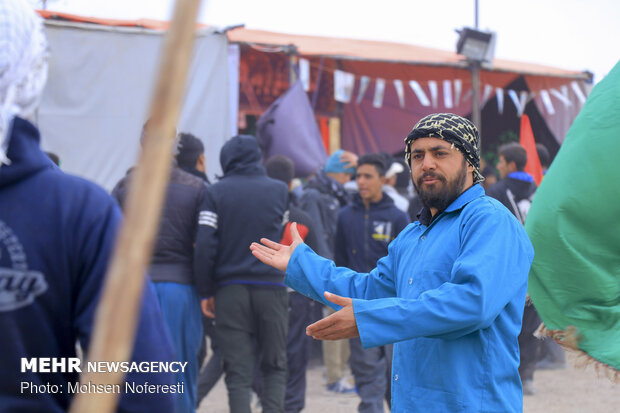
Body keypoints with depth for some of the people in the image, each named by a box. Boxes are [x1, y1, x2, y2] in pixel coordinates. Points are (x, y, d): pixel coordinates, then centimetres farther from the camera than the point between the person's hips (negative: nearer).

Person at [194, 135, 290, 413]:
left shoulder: (216, 192, -2)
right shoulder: (279, 190, 3)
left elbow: (205, 244, -7)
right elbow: (285, 239, 9)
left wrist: (206, 291, -1)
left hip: (230, 288, -1)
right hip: (271, 287, 1)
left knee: (238, 371, 2)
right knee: (274, 366, 14)